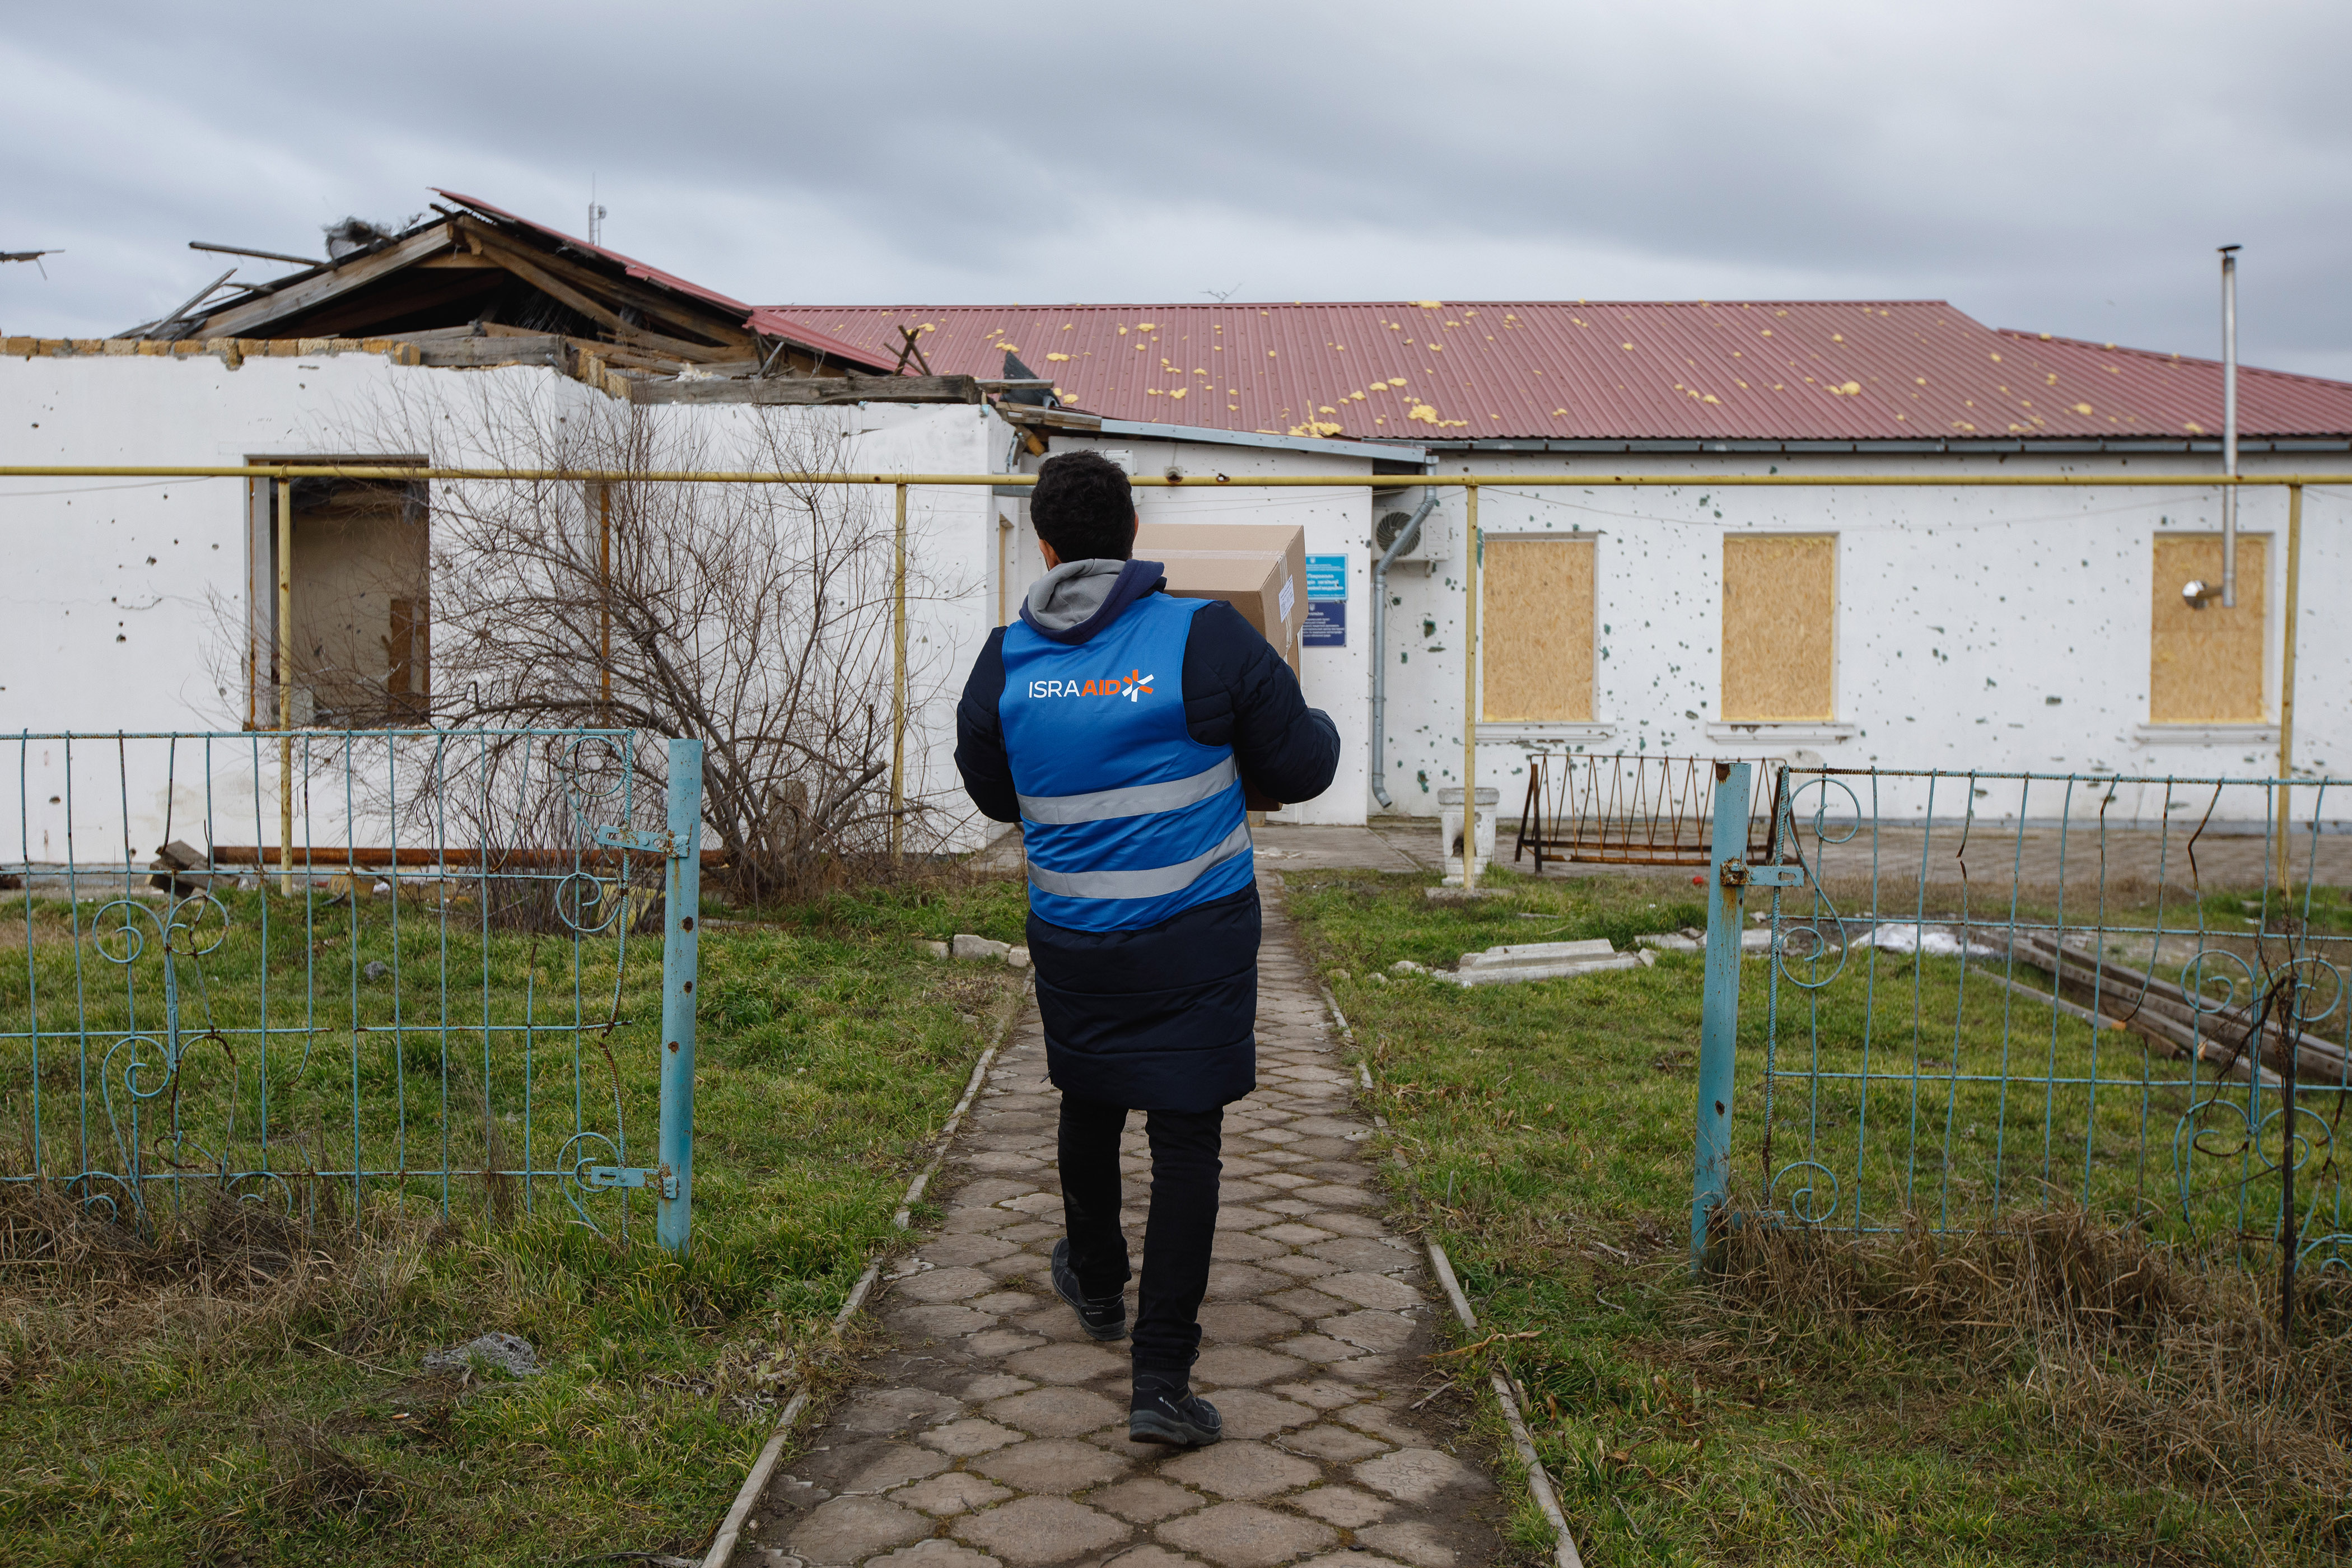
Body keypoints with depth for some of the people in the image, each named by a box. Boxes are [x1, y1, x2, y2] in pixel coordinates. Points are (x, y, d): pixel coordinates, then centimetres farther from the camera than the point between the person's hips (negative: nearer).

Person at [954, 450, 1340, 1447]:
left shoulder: (1006, 661, -2)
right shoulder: (1206, 637, -13)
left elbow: (992, 793, 13)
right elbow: (1302, 767, -6)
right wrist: (1319, 729, 17)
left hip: (1071, 939, 3)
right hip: (1196, 937, -3)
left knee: (1089, 1106, 24)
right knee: (1186, 1139, 2)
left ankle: (1097, 1286, 47)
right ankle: (1162, 1379, 1)